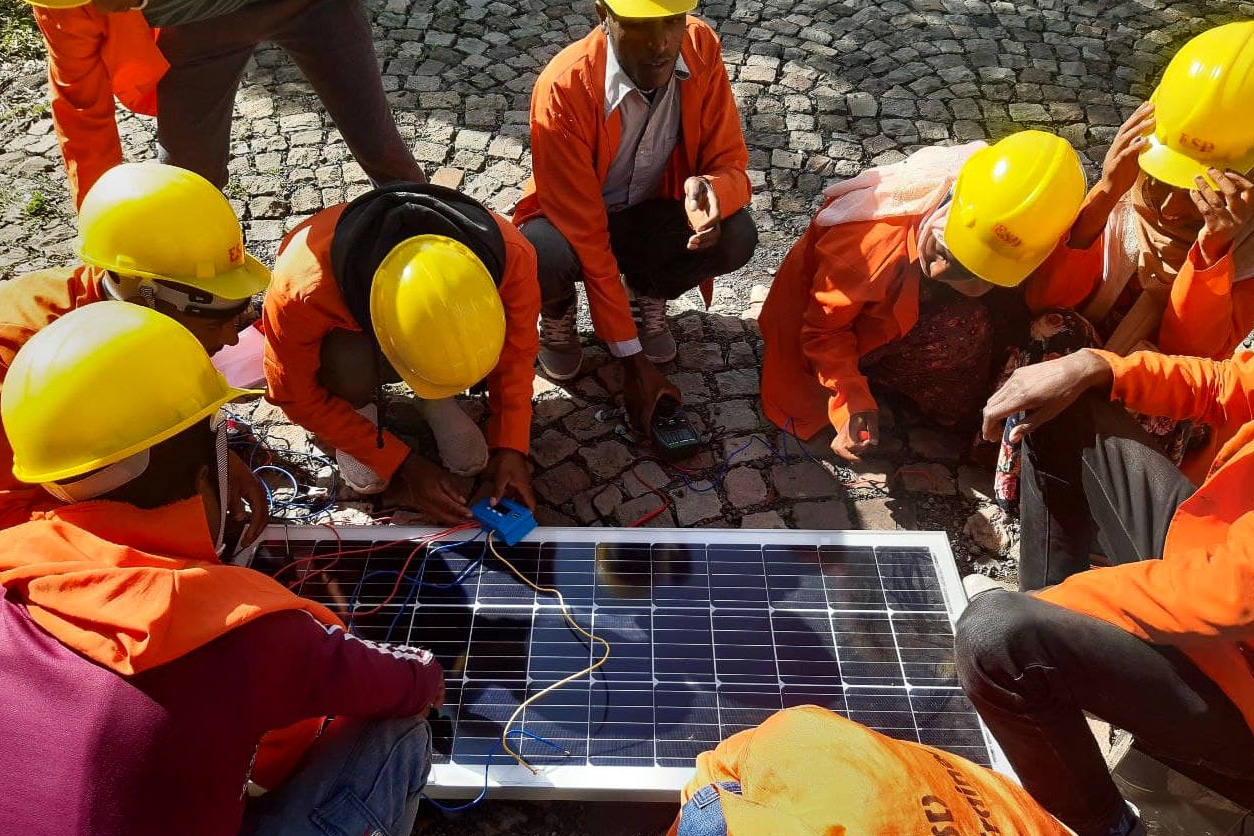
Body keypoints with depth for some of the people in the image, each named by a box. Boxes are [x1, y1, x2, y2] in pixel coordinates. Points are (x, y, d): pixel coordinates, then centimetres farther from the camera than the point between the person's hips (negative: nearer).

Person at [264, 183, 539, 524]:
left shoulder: (508, 253, -36)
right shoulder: (303, 290, -40)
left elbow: (516, 350, -16)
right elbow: (296, 395, -22)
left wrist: (511, 447, -22)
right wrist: (405, 465, -22)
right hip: (348, 326, -1)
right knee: (352, 366, -35)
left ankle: (438, 399, 2)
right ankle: (359, 403, -1)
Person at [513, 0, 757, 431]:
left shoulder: (701, 50, -19)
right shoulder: (564, 88, -30)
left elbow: (731, 164, -13)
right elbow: (585, 234, -29)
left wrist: (710, 190, -42)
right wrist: (632, 358, -27)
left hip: (648, 214, 3)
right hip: (571, 221, -3)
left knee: (736, 237, -26)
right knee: (541, 263, -37)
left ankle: (647, 293, 7)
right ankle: (559, 309, 4)